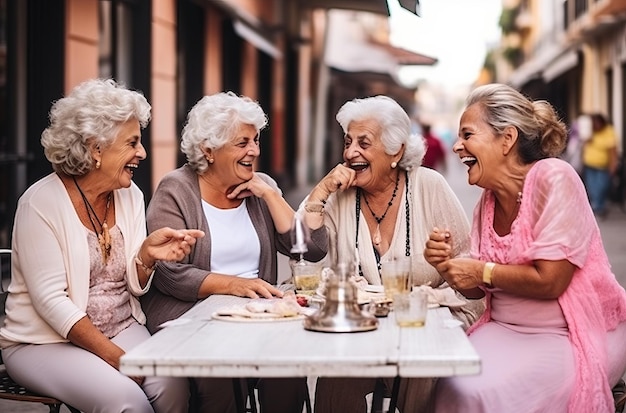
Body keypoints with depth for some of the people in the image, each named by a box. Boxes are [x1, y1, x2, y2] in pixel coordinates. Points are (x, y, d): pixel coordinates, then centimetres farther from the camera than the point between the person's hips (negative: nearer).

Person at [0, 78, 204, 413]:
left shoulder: (130, 196, 4)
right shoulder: (42, 202, -13)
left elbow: (135, 286, 6)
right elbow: (50, 300, -17)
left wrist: (147, 255, -17)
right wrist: (117, 358, -22)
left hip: (122, 328, 6)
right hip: (46, 342, -5)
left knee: (173, 385, -21)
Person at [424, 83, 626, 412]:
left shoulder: (554, 179, -16)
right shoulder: (487, 202, 5)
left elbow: (549, 281, -21)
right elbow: (479, 289, 11)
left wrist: (483, 271, -9)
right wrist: (448, 267, -9)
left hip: (577, 334, -6)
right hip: (508, 329, 6)